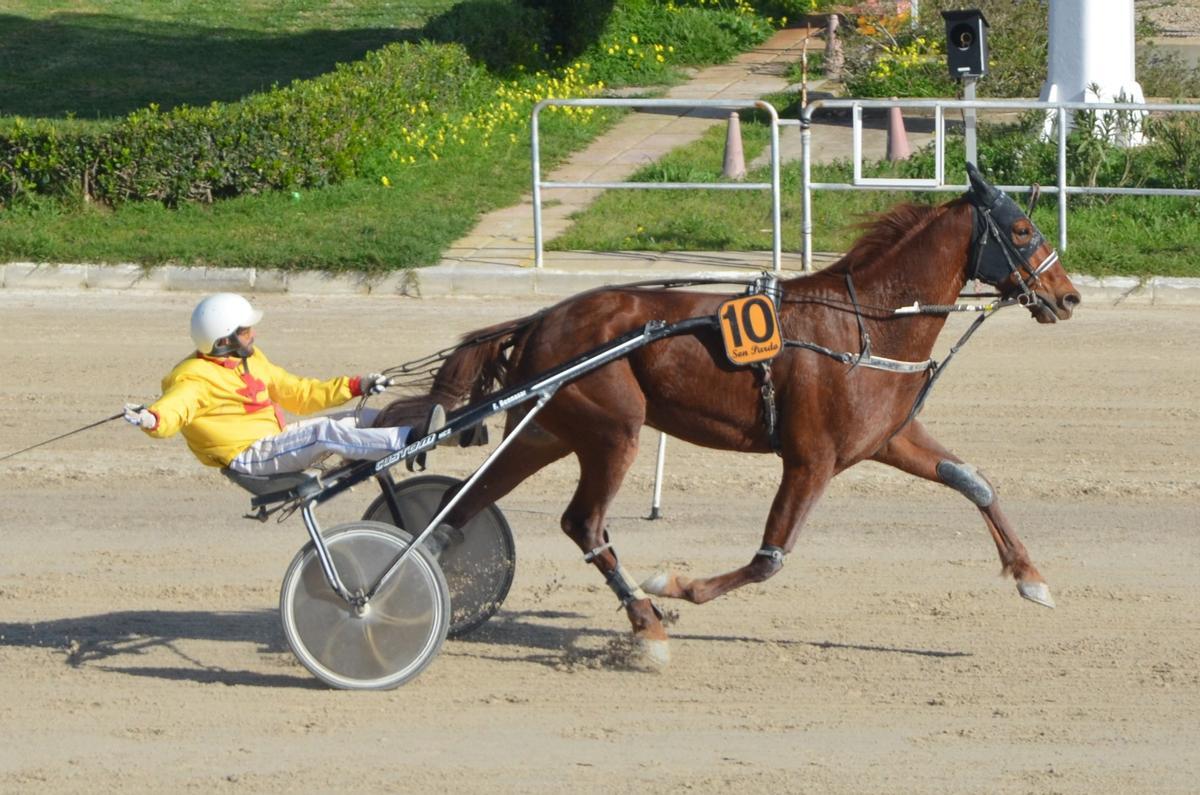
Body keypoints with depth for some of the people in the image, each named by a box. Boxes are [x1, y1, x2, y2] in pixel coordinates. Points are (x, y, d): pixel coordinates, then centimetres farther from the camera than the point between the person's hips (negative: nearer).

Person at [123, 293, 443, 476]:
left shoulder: (252, 361, 18)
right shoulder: (197, 378, -11)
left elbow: (297, 392, 24)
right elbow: (174, 407, -28)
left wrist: (354, 386, 22)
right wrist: (151, 419, -53)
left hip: (277, 438, 10)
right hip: (249, 455, -10)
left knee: (353, 420, 3)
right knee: (325, 432, -27)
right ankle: (408, 440, -34)